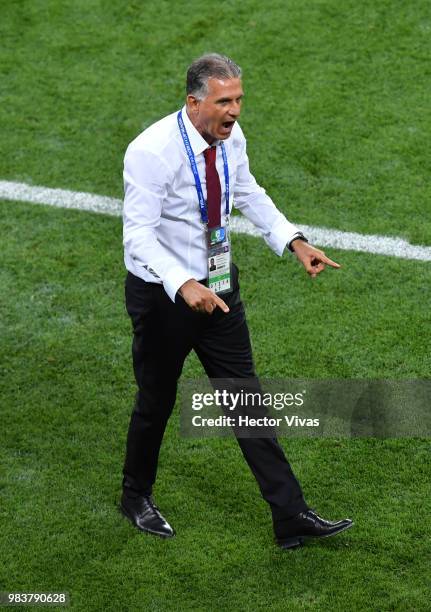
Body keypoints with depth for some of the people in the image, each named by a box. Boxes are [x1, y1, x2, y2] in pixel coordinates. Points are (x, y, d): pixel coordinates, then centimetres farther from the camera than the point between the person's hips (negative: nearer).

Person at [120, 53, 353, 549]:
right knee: (157, 401, 12)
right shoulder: (152, 151, -25)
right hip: (163, 292, -6)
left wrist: (294, 241, 1)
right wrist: (184, 286, -43)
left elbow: (248, 194, 13)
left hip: (218, 288, 6)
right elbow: (138, 235, -29)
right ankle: (136, 498, 39)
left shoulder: (231, 137, -4)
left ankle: (291, 517, 12)